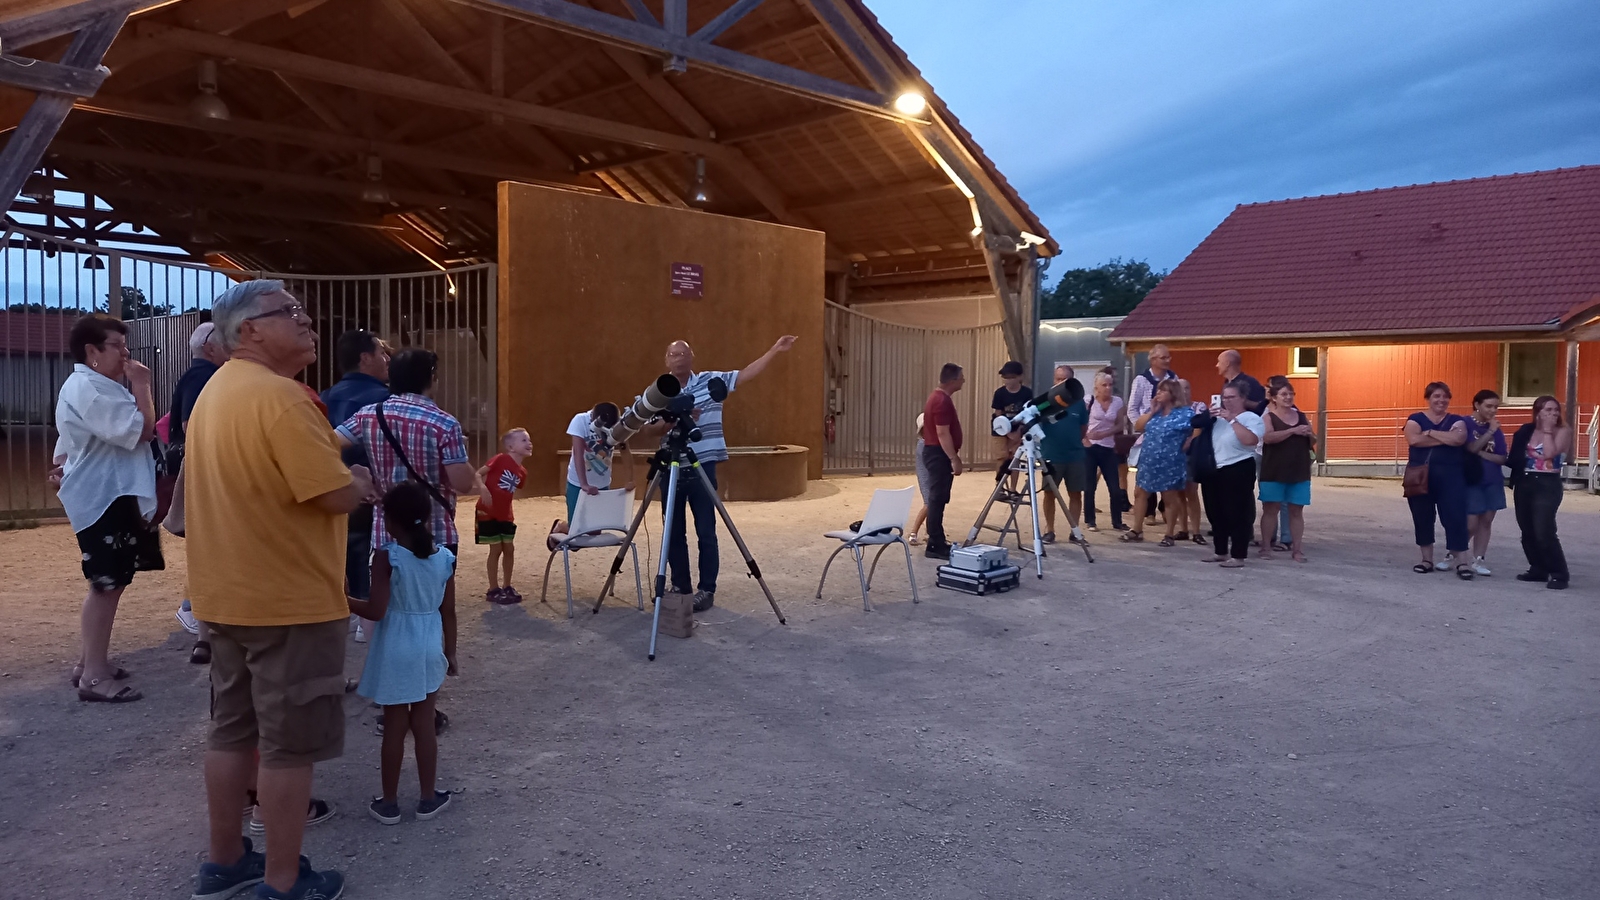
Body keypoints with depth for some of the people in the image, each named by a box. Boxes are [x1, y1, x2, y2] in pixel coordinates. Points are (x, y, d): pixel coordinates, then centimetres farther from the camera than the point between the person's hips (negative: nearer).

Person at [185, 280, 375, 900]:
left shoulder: (216, 390, 11)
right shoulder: (278, 394, -21)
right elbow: (338, 496, -23)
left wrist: (342, 475, 12)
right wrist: (361, 482, -2)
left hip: (229, 594, 10)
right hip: (289, 599, -9)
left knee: (232, 730, 18)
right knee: (290, 746, 2)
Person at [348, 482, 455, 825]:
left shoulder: (386, 557, -16)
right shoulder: (445, 557, -3)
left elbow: (376, 611, -19)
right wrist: (446, 650, 18)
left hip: (396, 652, -3)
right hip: (429, 648, 3)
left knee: (394, 728, 7)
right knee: (424, 726, 13)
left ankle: (389, 803, 19)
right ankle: (428, 798, 22)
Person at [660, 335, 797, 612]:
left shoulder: (711, 381, 1)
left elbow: (746, 375, -4)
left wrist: (775, 350, -10)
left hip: (702, 467, -2)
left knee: (706, 531, 0)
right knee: (674, 531, 9)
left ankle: (707, 589, 8)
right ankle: (680, 586, 21)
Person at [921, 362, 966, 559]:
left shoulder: (938, 397, 15)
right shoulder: (942, 401, -18)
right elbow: (943, 433, -22)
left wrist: (953, 456, 25)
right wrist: (954, 459, -21)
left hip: (937, 453, 11)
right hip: (939, 454, -11)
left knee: (937, 499, 13)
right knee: (937, 499, -8)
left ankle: (937, 542, 19)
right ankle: (935, 546, -7)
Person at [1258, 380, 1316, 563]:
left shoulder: (1301, 416, 12)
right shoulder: (1268, 417, -2)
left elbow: (1313, 443, 17)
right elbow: (1268, 437, -20)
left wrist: (1309, 435, -5)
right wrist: (1293, 431, -21)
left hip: (1299, 472, 4)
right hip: (1273, 472, -4)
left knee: (1296, 510, 5)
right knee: (1270, 509, 0)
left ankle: (1297, 548, 9)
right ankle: (1266, 547, 5)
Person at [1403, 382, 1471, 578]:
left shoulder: (1456, 420, 6)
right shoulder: (1415, 419, 5)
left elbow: (1458, 439, -15)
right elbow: (1414, 439, -16)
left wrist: (1430, 433, -9)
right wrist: (1446, 438, -11)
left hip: (1449, 476, -1)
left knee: (1455, 516, -6)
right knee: (1422, 517, 6)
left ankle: (1462, 562, -3)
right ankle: (1427, 560, 17)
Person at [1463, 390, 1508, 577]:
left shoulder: (1497, 429, 6)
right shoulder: (1466, 424, -7)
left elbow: (1502, 458, 1)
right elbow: (1472, 447, -20)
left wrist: (1481, 453, -12)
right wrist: (1490, 432, -23)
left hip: (1493, 482, 5)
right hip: (1471, 480, -5)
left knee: (1486, 521, 5)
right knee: (1471, 524, -6)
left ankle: (1478, 560, 11)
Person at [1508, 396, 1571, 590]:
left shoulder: (1563, 430, -3)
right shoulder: (1527, 430, 9)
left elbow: (1549, 453, -19)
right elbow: (1517, 457, 8)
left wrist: (1548, 430, -13)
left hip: (1547, 485, -5)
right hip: (1525, 483, 6)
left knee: (1544, 532, -14)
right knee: (1527, 531, 8)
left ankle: (1559, 574, -4)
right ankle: (1538, 569, 20)